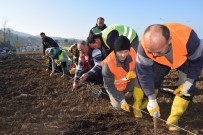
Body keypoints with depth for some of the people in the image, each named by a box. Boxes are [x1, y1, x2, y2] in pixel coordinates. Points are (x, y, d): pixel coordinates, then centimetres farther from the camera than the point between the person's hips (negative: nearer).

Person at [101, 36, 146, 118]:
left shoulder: (132, 53, -28)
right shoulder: (108, 63, -37)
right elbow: (109, 85, -27)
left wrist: (134, 72, -34)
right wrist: (121, 100, -33)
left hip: (129, 83, 3)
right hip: (115, 87, -2)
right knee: (118, 106, -15)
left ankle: (136, 107, -6)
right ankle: (123, 95, 21)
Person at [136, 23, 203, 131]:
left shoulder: (187, 38, -45)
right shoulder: (145, 45, -40)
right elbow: (144, 72, -30)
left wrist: (188, 83, -25)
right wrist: (152, 100, -26)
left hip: (186, 60, -1)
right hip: (160, 61, 1)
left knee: (188, 88, -14)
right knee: (151, 80, -10)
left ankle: (173, 119, -3)